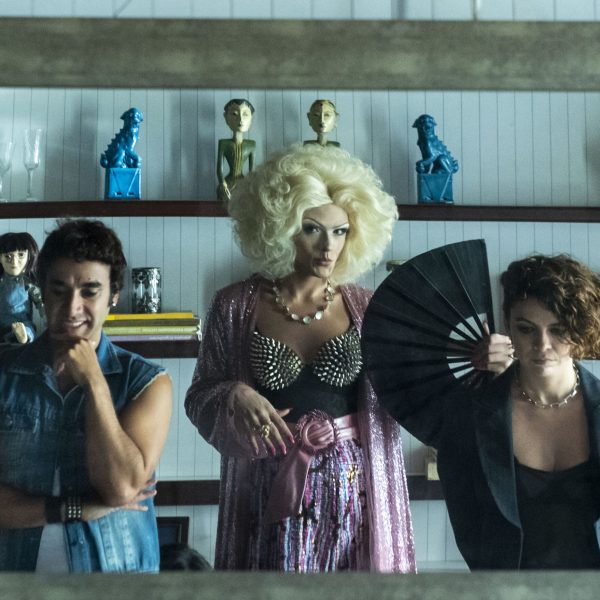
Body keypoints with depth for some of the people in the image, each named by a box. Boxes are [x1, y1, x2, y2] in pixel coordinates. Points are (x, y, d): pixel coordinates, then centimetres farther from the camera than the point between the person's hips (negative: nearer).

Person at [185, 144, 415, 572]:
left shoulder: (365, 308, 1)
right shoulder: (236, 307, -3)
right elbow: (199, 397, 4)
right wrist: (236, 396, -17)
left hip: (354, 492, 1)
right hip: (272, 494, -1)